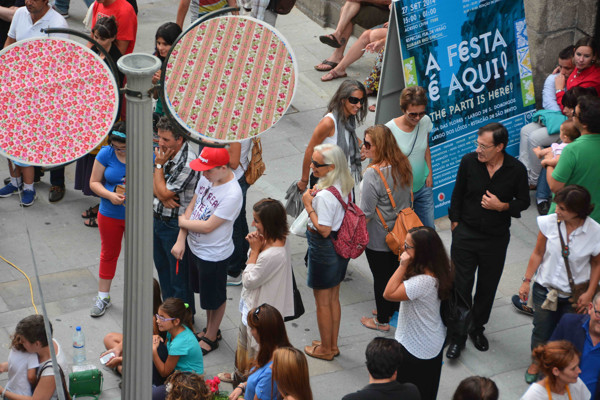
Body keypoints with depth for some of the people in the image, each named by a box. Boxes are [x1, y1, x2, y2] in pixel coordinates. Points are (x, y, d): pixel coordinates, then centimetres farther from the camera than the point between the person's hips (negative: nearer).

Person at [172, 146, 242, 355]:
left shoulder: (232, 194, -31)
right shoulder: (206, 177, -7)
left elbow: (208, 226, -28)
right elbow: (191, 207, 1)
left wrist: (182, 221, -13)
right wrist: (180, 240, -5)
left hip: (214, 255, -7)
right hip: (194, 246, 8)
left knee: (215, 299, 15)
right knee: (204, 292, 26)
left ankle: (211, 338, 35)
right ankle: (209, 329, 47)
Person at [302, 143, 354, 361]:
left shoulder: (324, 195, -29)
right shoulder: (344, 186, -2)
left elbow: (323, 230, -26)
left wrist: (309, 206, -20)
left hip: (323, 249, -9)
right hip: (339, 247, 9)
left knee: (322, 302, 9)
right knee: (333, 299, 22)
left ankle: (325, 349, 24)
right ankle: (333, 345, 36)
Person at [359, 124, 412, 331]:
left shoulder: (373, 174, -29)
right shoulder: (403, 165, -5)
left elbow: (366, 213, -23)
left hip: (378, 238, -7)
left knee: (381, 277, 10)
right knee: (395, 272, 23)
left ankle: (382, 320, 26)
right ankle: (394, 310, 42)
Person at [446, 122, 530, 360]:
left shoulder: (516, 170, -13)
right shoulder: (469, 162, -10)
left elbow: (523, 202, 0)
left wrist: (501, 206, -17)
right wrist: (455, 222, 5)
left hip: (496, 239, 0)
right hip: (466, 234, 0)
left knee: (488, 286, 14)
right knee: (461, 285, 1)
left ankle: (477, 328, 36)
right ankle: (458, 336, 15)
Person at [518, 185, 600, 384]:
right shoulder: (549, 223, -15)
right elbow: (538, 253, 0)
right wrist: (526, 281, 1)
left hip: (574, 295, -1)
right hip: (545, 289, 1)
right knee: (541, 330, 15)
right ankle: (536, 362, 44)